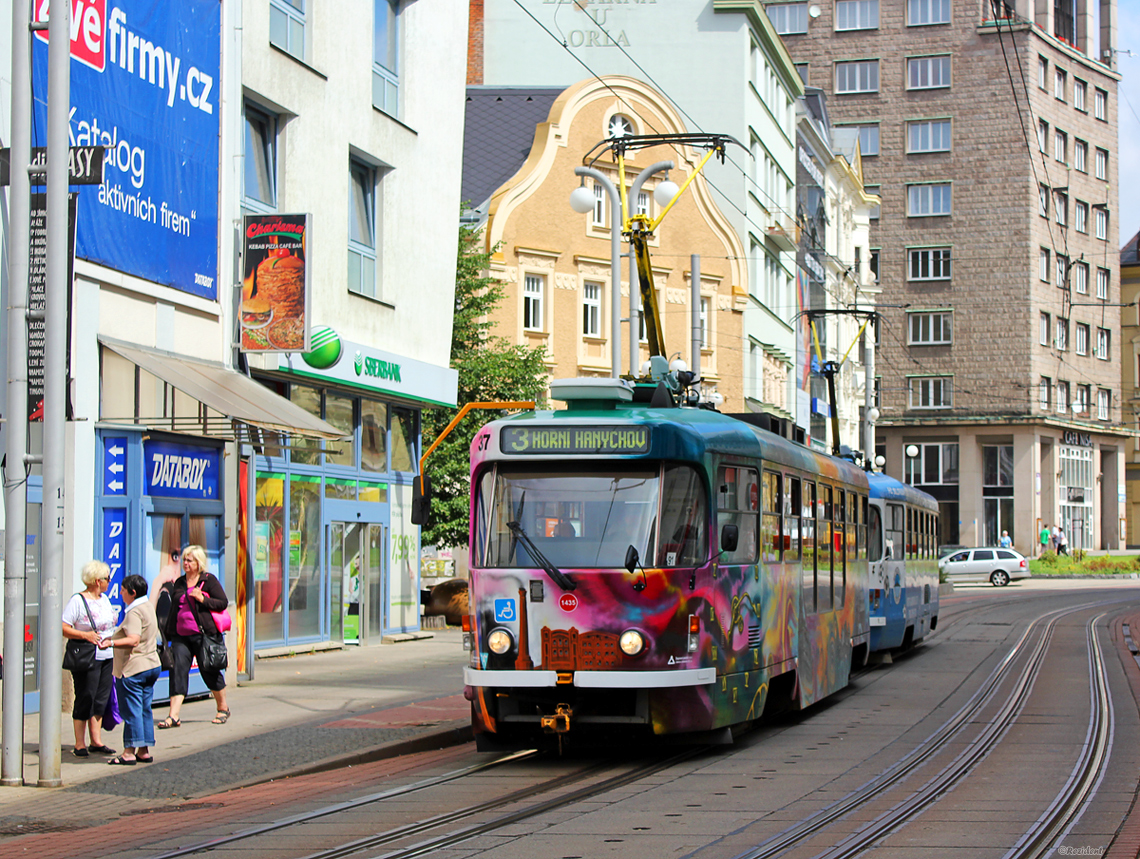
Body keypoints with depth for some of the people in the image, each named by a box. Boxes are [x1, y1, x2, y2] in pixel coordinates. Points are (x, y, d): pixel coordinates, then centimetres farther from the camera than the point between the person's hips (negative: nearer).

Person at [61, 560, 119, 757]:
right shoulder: (77, 601, -10)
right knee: (85, 700, -4)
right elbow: (63, 628, -15)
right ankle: (80, 745, 2)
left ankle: (96, 741, 17)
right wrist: (84, 635, -26)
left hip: (107, 657, 8)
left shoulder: (104, 599, 14)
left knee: (101, 699, 9)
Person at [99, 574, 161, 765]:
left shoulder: (134, 612, -16)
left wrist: (111, 643, -38)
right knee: (144, 710, 12)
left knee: (131, 711, -6)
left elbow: (133, 640, -29)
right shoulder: (148, 607, 15)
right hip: (152, 666, 10)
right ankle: (144, 751, 14)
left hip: (133, 669, -10)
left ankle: (129, 752, -6)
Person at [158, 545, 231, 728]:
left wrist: (202, 599, -18)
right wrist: (167, 633, 16)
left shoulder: (208, 580, -1)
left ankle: (223, 708, 24)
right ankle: (174, 716, -11)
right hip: (181, 635, 5)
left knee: (209, 671, 4)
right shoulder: (179, 583, 15)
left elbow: (223, 602, -5)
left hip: (202, 634, -5)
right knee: (178, 671, -7)